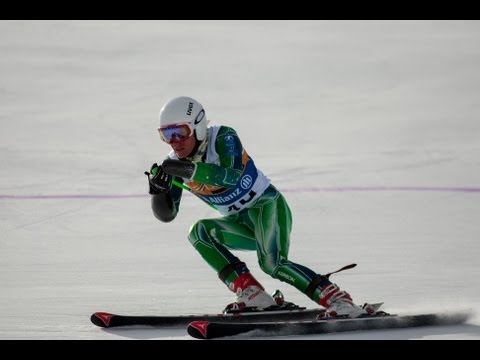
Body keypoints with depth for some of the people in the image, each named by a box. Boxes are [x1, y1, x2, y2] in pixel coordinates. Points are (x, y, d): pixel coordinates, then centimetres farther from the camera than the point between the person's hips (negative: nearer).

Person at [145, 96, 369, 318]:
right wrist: (158, 189, -25)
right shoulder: (175, 163, -3)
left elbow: (233, 176, -38)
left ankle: (338, 300, -31)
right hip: (240, 222, 7)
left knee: (271, 262, -31)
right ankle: (252, 295, -25)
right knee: (199, 232, -21)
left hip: (266, 203, -7)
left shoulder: (223, 138, -19)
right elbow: (166, 214, -4)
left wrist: (191, 170, -46)